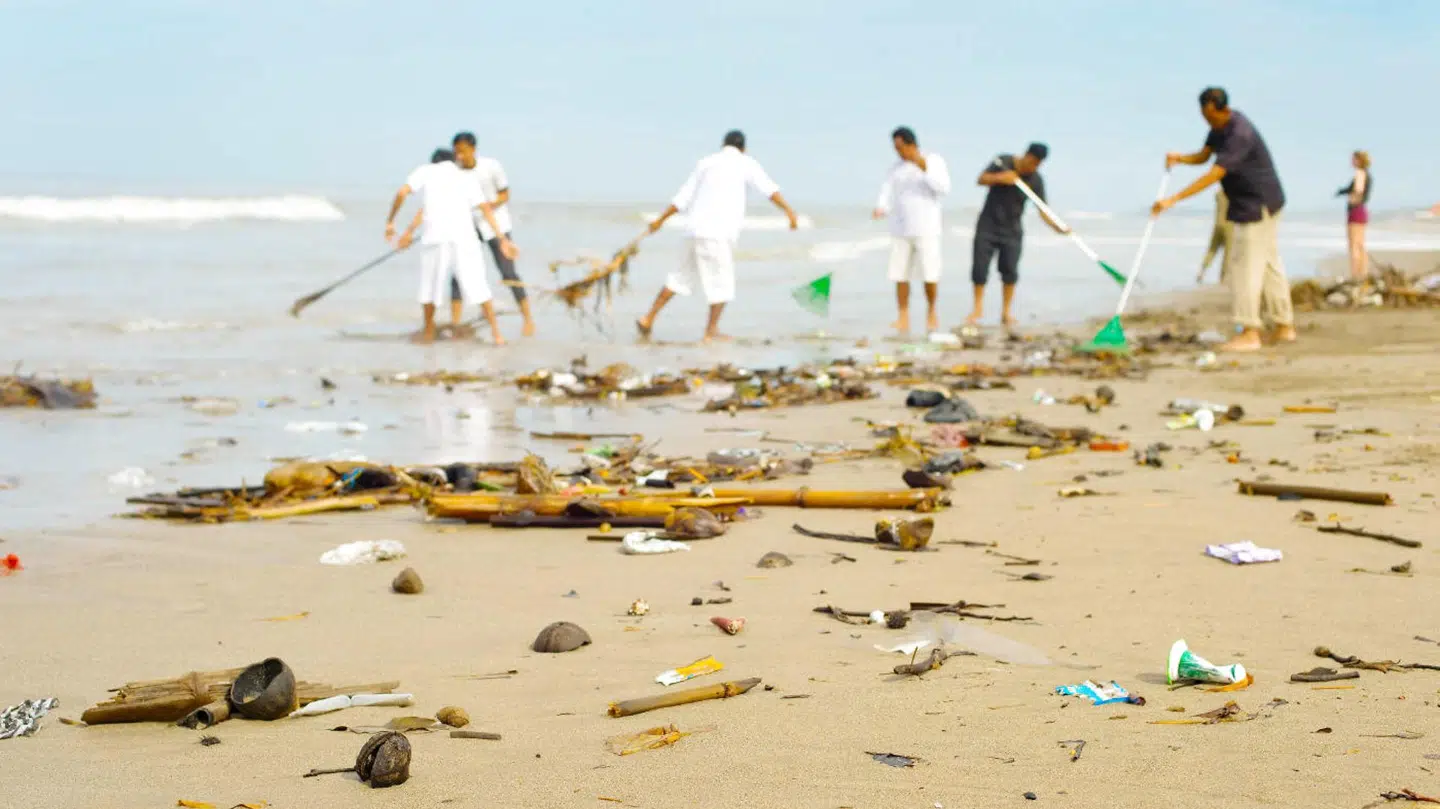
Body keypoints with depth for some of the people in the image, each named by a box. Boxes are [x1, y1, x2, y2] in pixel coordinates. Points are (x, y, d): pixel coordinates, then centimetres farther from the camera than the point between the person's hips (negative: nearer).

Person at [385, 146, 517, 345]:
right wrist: (502, 239, 8)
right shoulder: (464, 179, 22)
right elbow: (486, 209, 12)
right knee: (477, 286, 6)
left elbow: (402, 193, 1)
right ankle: (496, 333, 4)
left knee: (430, 286, 15)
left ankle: (428, 332, 26)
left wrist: (390, 222, 9)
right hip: (464, 237, 2)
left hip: (435, 237, -2)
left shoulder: (426, 171, 16)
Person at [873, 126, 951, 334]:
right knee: (900, 275, -2)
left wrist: (925, 169, -21)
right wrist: (881, 209, -17)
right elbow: (887, 194, 4)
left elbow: (944, 188, -10)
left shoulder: (934, 160, 1)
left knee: (930, 275, -4)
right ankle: (903, 319, 0)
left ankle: (931, 311, 16)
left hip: (926, 229, -4)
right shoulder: (897, 168, 12)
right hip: (900, 229, 4)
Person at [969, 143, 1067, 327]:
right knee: (980, 266, -3)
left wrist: (1056, 226, -31)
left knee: (1010, 269, -3)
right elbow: (981, 179, -6)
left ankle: (1006, 312, 7)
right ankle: (978, 308, 9)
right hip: (988, 225, 0)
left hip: (1011, 229, 0)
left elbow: (1042, 209, -14)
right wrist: (1000, 178, -25)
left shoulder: (1036, 180, -10)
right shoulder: (1003, 162, -10)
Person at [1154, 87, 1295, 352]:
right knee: (1268, 262, 14)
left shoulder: (1240, 134, -27)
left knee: (1245, 264, -12)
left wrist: (1173, 200, -34)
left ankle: (1249, 333, -14)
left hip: (1258, 205, -10)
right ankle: (1283, 327, 20)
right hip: (1259, 203, 10)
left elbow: (1214, 175, -31)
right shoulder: (1220, 124, 4)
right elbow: (1203, 156, 8)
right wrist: (1179, 158, -16)